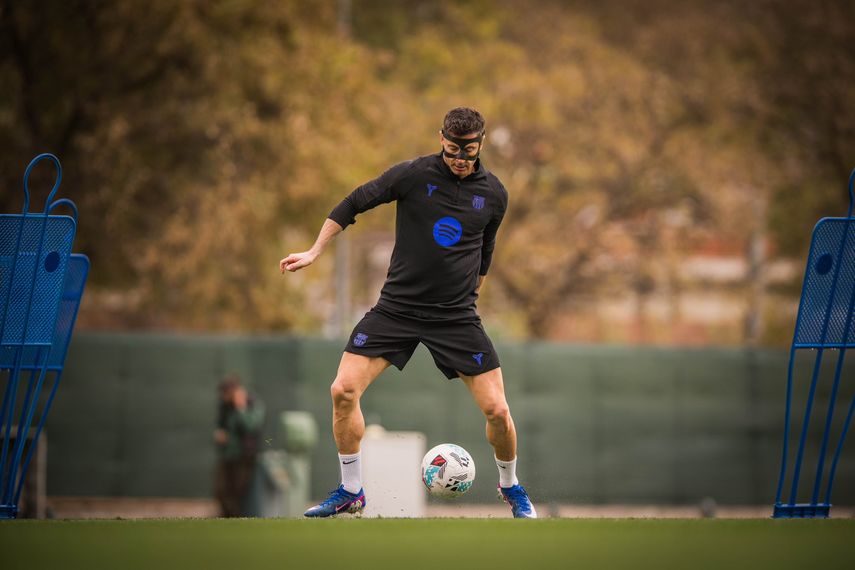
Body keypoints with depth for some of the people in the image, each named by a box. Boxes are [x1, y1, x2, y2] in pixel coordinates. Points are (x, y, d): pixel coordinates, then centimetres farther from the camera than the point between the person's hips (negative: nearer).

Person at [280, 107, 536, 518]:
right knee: (343, 391, -12)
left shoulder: (493, 194, 0)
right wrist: (315, 251, 0)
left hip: (457, 316, 1)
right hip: (396, 309, -1)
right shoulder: (414, 174, -9)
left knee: (497, 410, -6)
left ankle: (510, 487, 23)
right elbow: (354, 203, 2)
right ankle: (350, 492, 6)